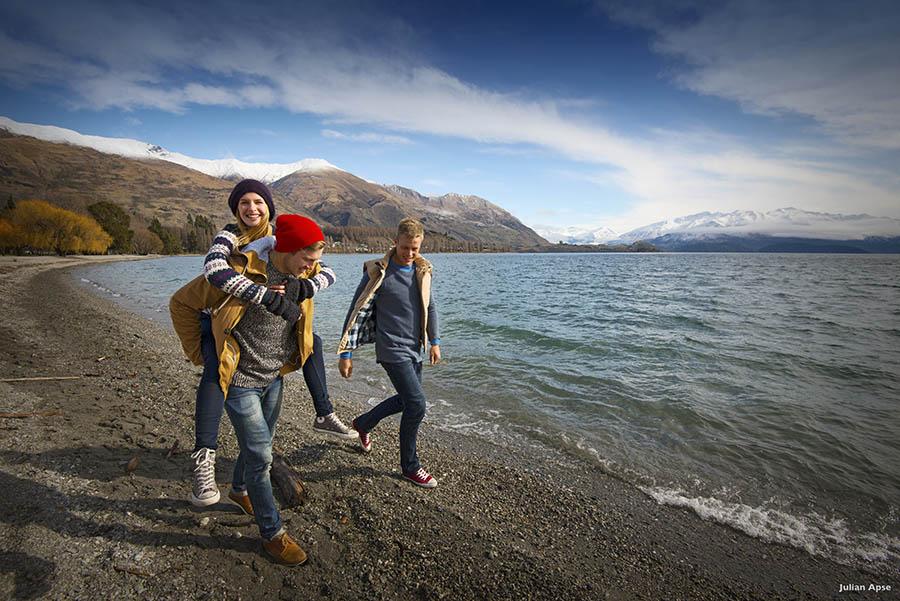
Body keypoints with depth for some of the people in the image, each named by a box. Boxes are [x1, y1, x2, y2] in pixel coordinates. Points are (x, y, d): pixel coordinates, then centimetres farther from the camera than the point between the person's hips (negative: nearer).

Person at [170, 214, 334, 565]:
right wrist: (197, 352, -8)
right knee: (260, 456, -1)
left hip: (273, 378, 6)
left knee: (259, 443, 23)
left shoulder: (303, 276, -8)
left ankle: (239, 490, 52)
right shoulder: (239, 272, -26)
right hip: (240, 381, -6)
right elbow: (182, 303, -12)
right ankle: (272, 533, 18)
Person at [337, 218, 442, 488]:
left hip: (415, 349, 7)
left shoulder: (422, 270, 4)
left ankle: (363, 423, 43)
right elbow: (357, 313, -11)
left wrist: (434, 341, 9)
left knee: (406, 400, 19)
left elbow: (430, 307, 15)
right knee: (417, 405, -9)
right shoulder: (377, 272, -14)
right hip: (392, 349, -7)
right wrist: (346, 353, -12)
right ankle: (410, 466, 12)